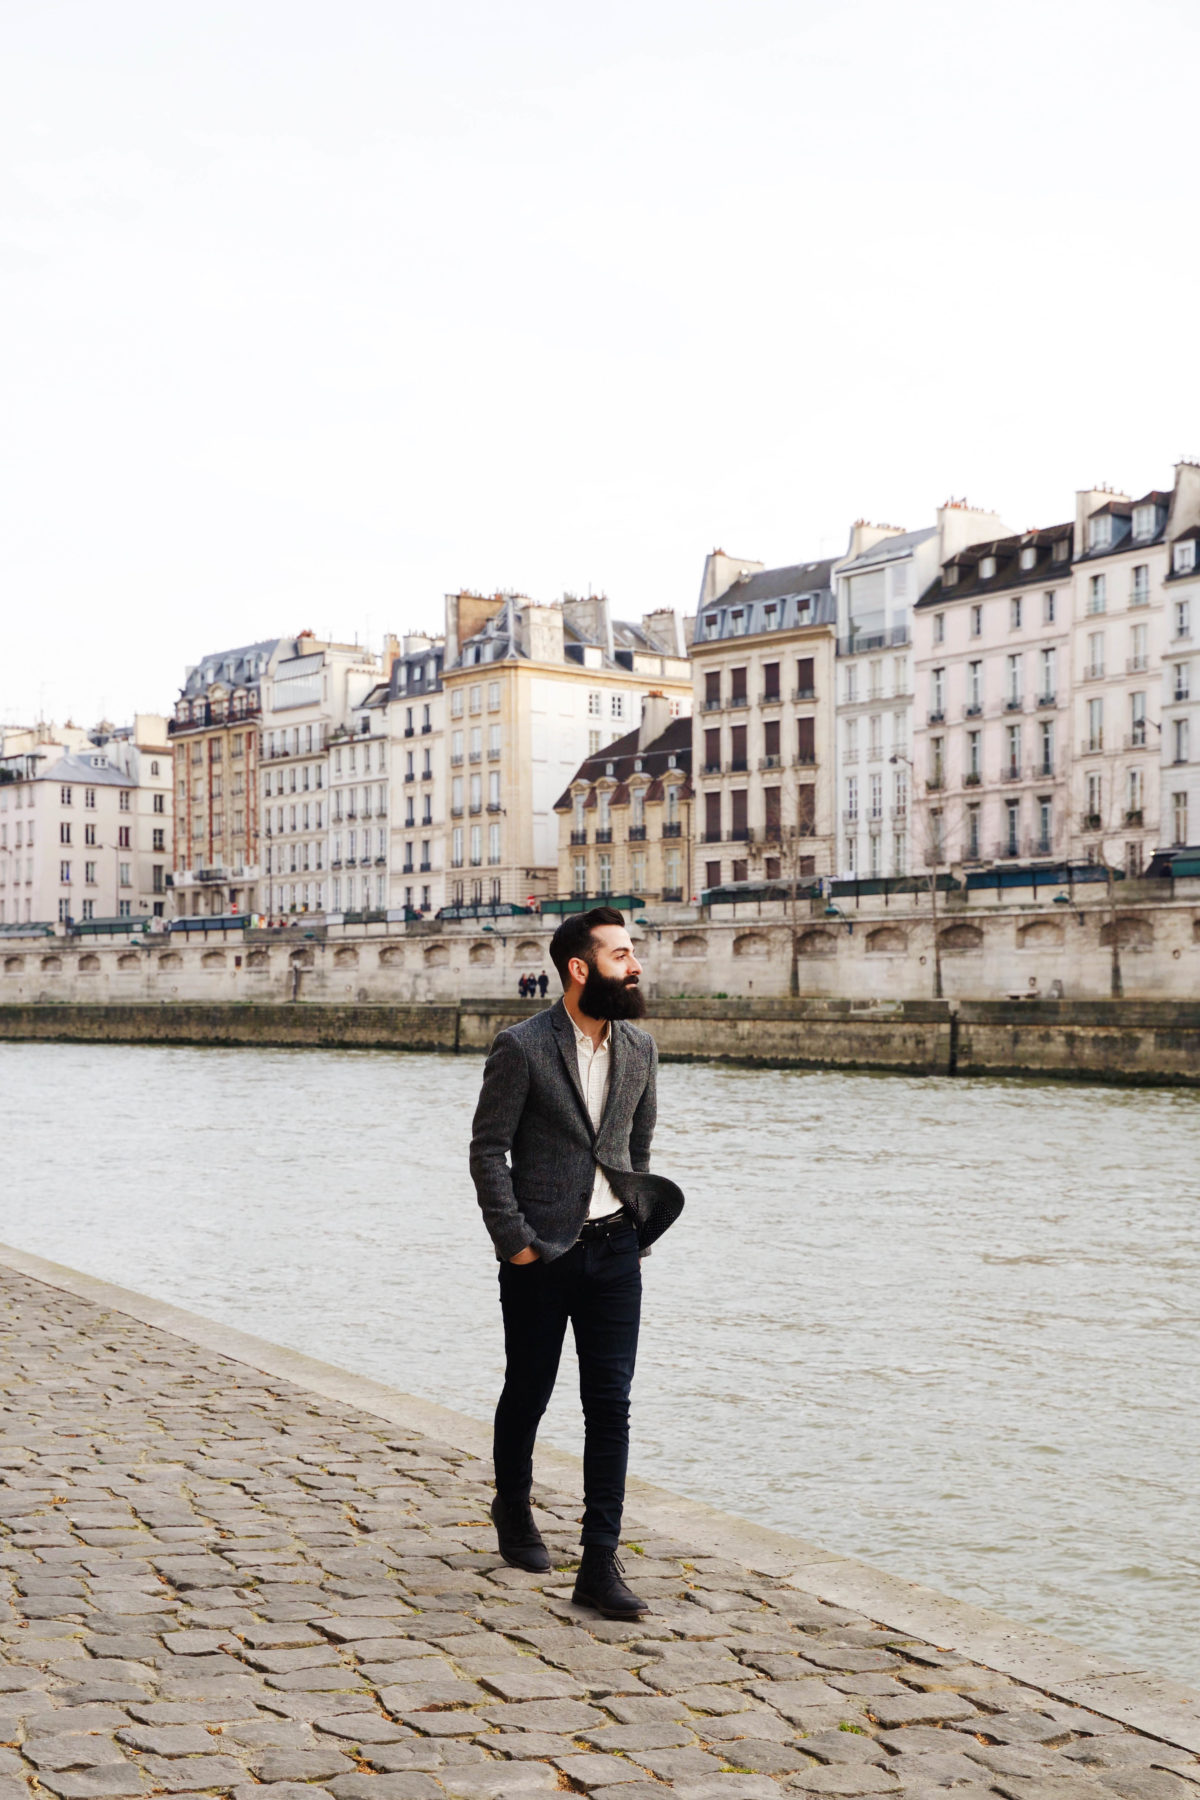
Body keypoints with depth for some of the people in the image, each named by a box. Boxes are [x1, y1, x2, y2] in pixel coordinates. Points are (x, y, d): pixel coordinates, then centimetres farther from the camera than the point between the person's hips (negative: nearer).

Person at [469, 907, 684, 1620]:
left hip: (614, 1248, 4)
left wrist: (640, 1217, 13)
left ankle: (600, 1564, 2)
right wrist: (514, 1239, -12)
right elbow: (488, 1150, -9)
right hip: (542, 1253, -4)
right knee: (528, 1393, 13)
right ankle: (514, 1508, 40)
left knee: (612, 1404, -2)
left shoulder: (639, 1047, 5)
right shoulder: (521, 1047, -11)